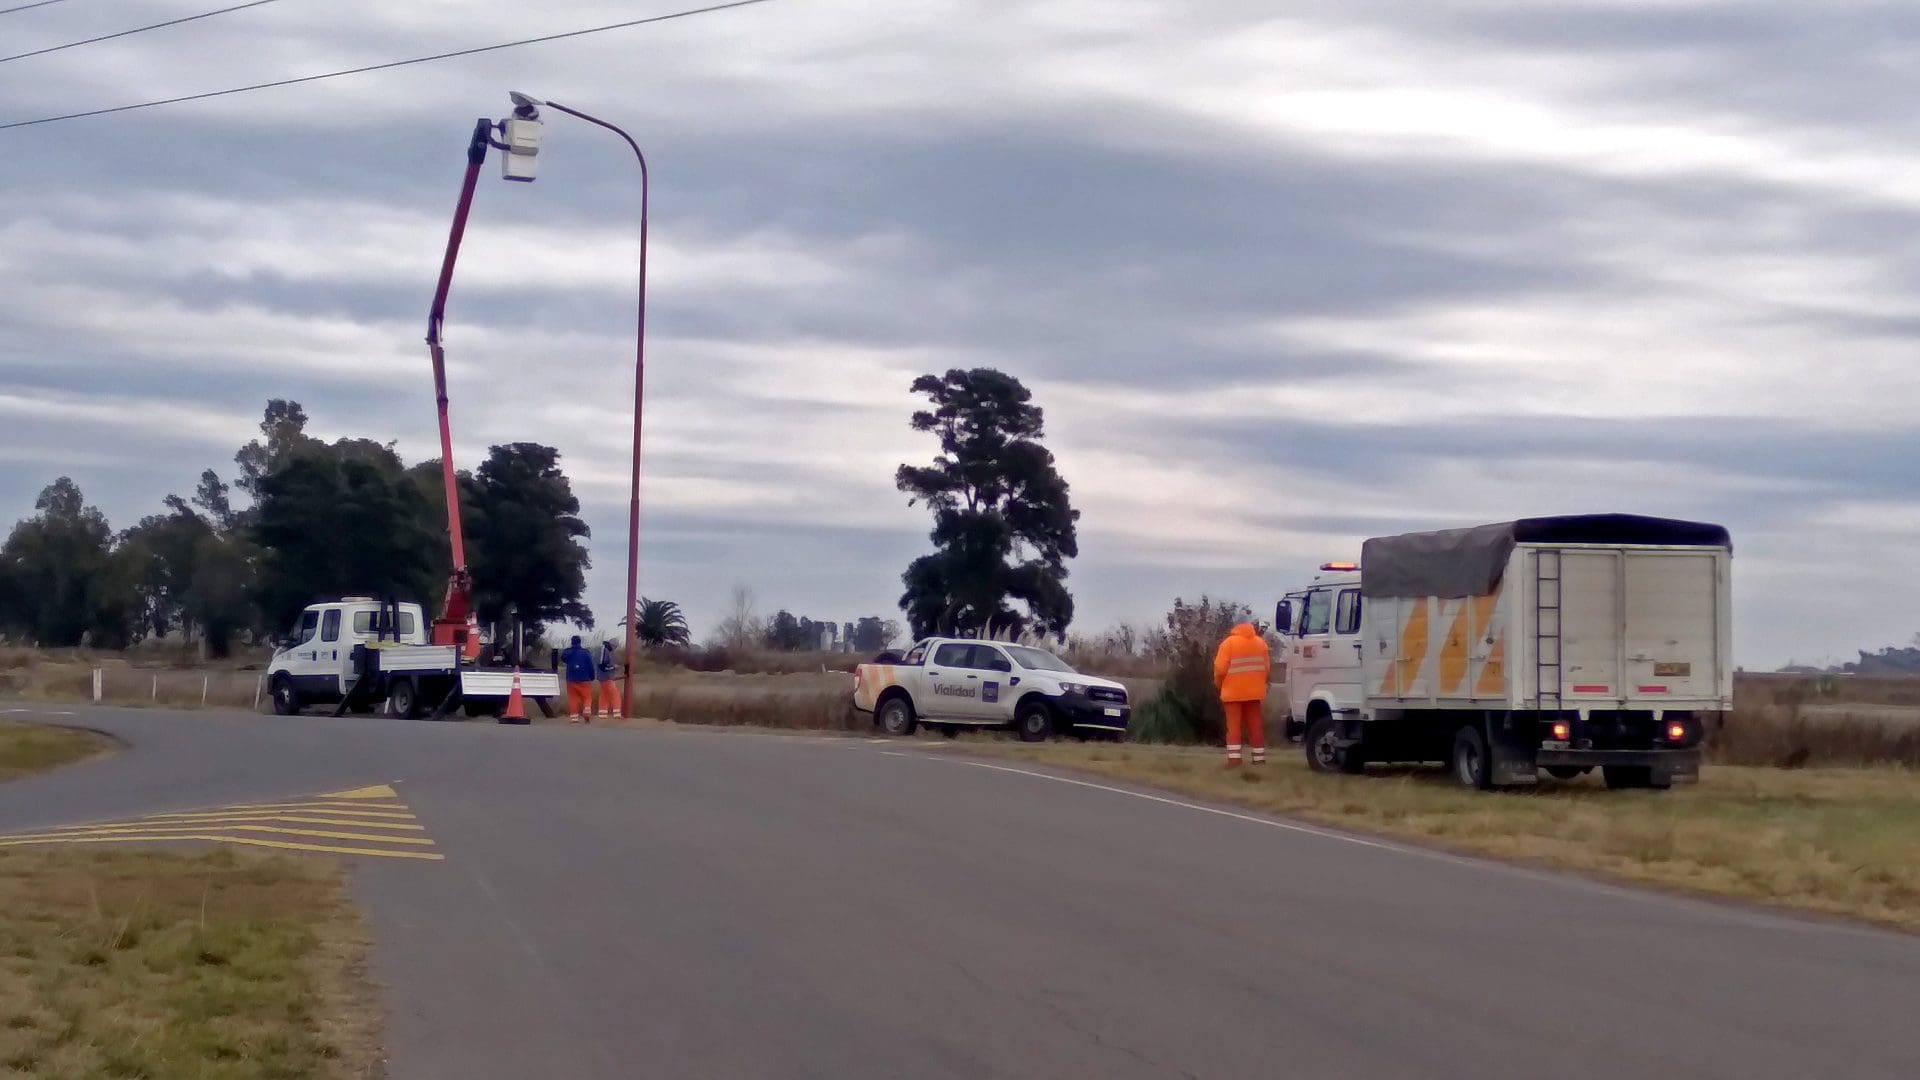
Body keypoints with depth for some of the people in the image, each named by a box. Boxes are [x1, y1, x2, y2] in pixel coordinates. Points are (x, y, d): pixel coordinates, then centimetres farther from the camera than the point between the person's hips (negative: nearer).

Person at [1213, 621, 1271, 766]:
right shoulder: (1261, 642, 4)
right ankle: (1259, 757, 12)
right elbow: (1266, 667, 5)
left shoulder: (1229, 643, -10)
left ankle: (1234, 758, -9)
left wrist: (1218, 683, 6)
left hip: (1233, 692, -4)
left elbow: (1220, 668, -12)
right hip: (1254, 691, 4)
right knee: (1255, 725, 10)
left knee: (1234, 726, -1)